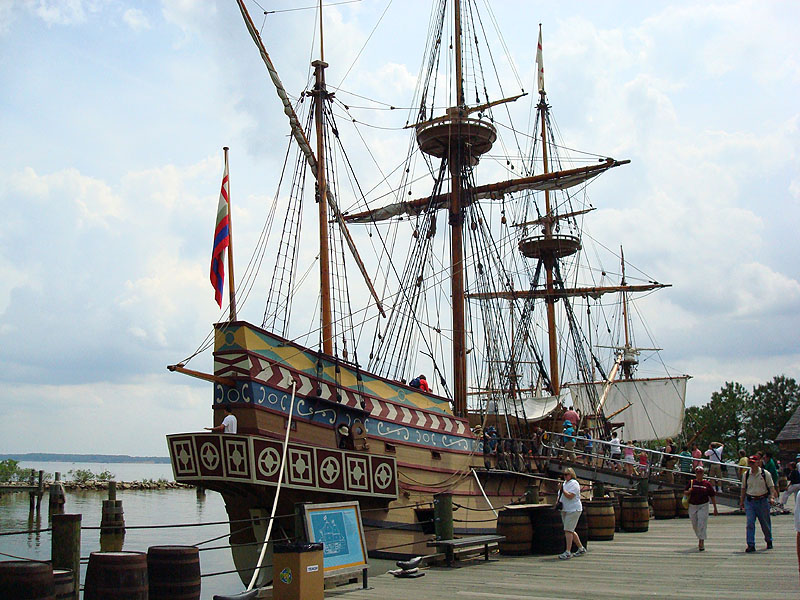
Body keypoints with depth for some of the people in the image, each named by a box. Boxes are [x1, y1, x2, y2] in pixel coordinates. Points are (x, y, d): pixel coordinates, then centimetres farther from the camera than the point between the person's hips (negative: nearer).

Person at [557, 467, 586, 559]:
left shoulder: (574, 483, -11)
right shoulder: (565, 483, 17)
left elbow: (570, 496, -21)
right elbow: (560, 496, 27)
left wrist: (562, 489, -24)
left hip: (573, 510, -10)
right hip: (565, 510, 10)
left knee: (568, 530, -13)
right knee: (570, 531, 12)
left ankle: (568, 552, -13)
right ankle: (581, 548, 23)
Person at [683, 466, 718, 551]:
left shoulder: (707, 484, 0)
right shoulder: (691, 482, 4)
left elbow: (713, 496, 5)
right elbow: (685, 493, 8)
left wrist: (715, 509, 5)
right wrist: (688, 492, -16)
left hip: (703, 506, -3)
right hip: (692, 506, 3)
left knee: (701, 524, -11)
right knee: (695, 525, 11)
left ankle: (701, 544, -10)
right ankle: (700, 539, 34)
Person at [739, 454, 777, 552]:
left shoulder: (765, 474, -3)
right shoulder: (746, 474, 5)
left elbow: (771, 486, 1)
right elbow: (743, 488, 13)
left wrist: (772, 496, -16)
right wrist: (741, 501, 13)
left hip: (762, 501, -1)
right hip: (750, 501, 1)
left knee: (765, 523, 10)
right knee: (750, 523, -9)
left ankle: (769, 541, 35)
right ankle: (751, 545, -8)